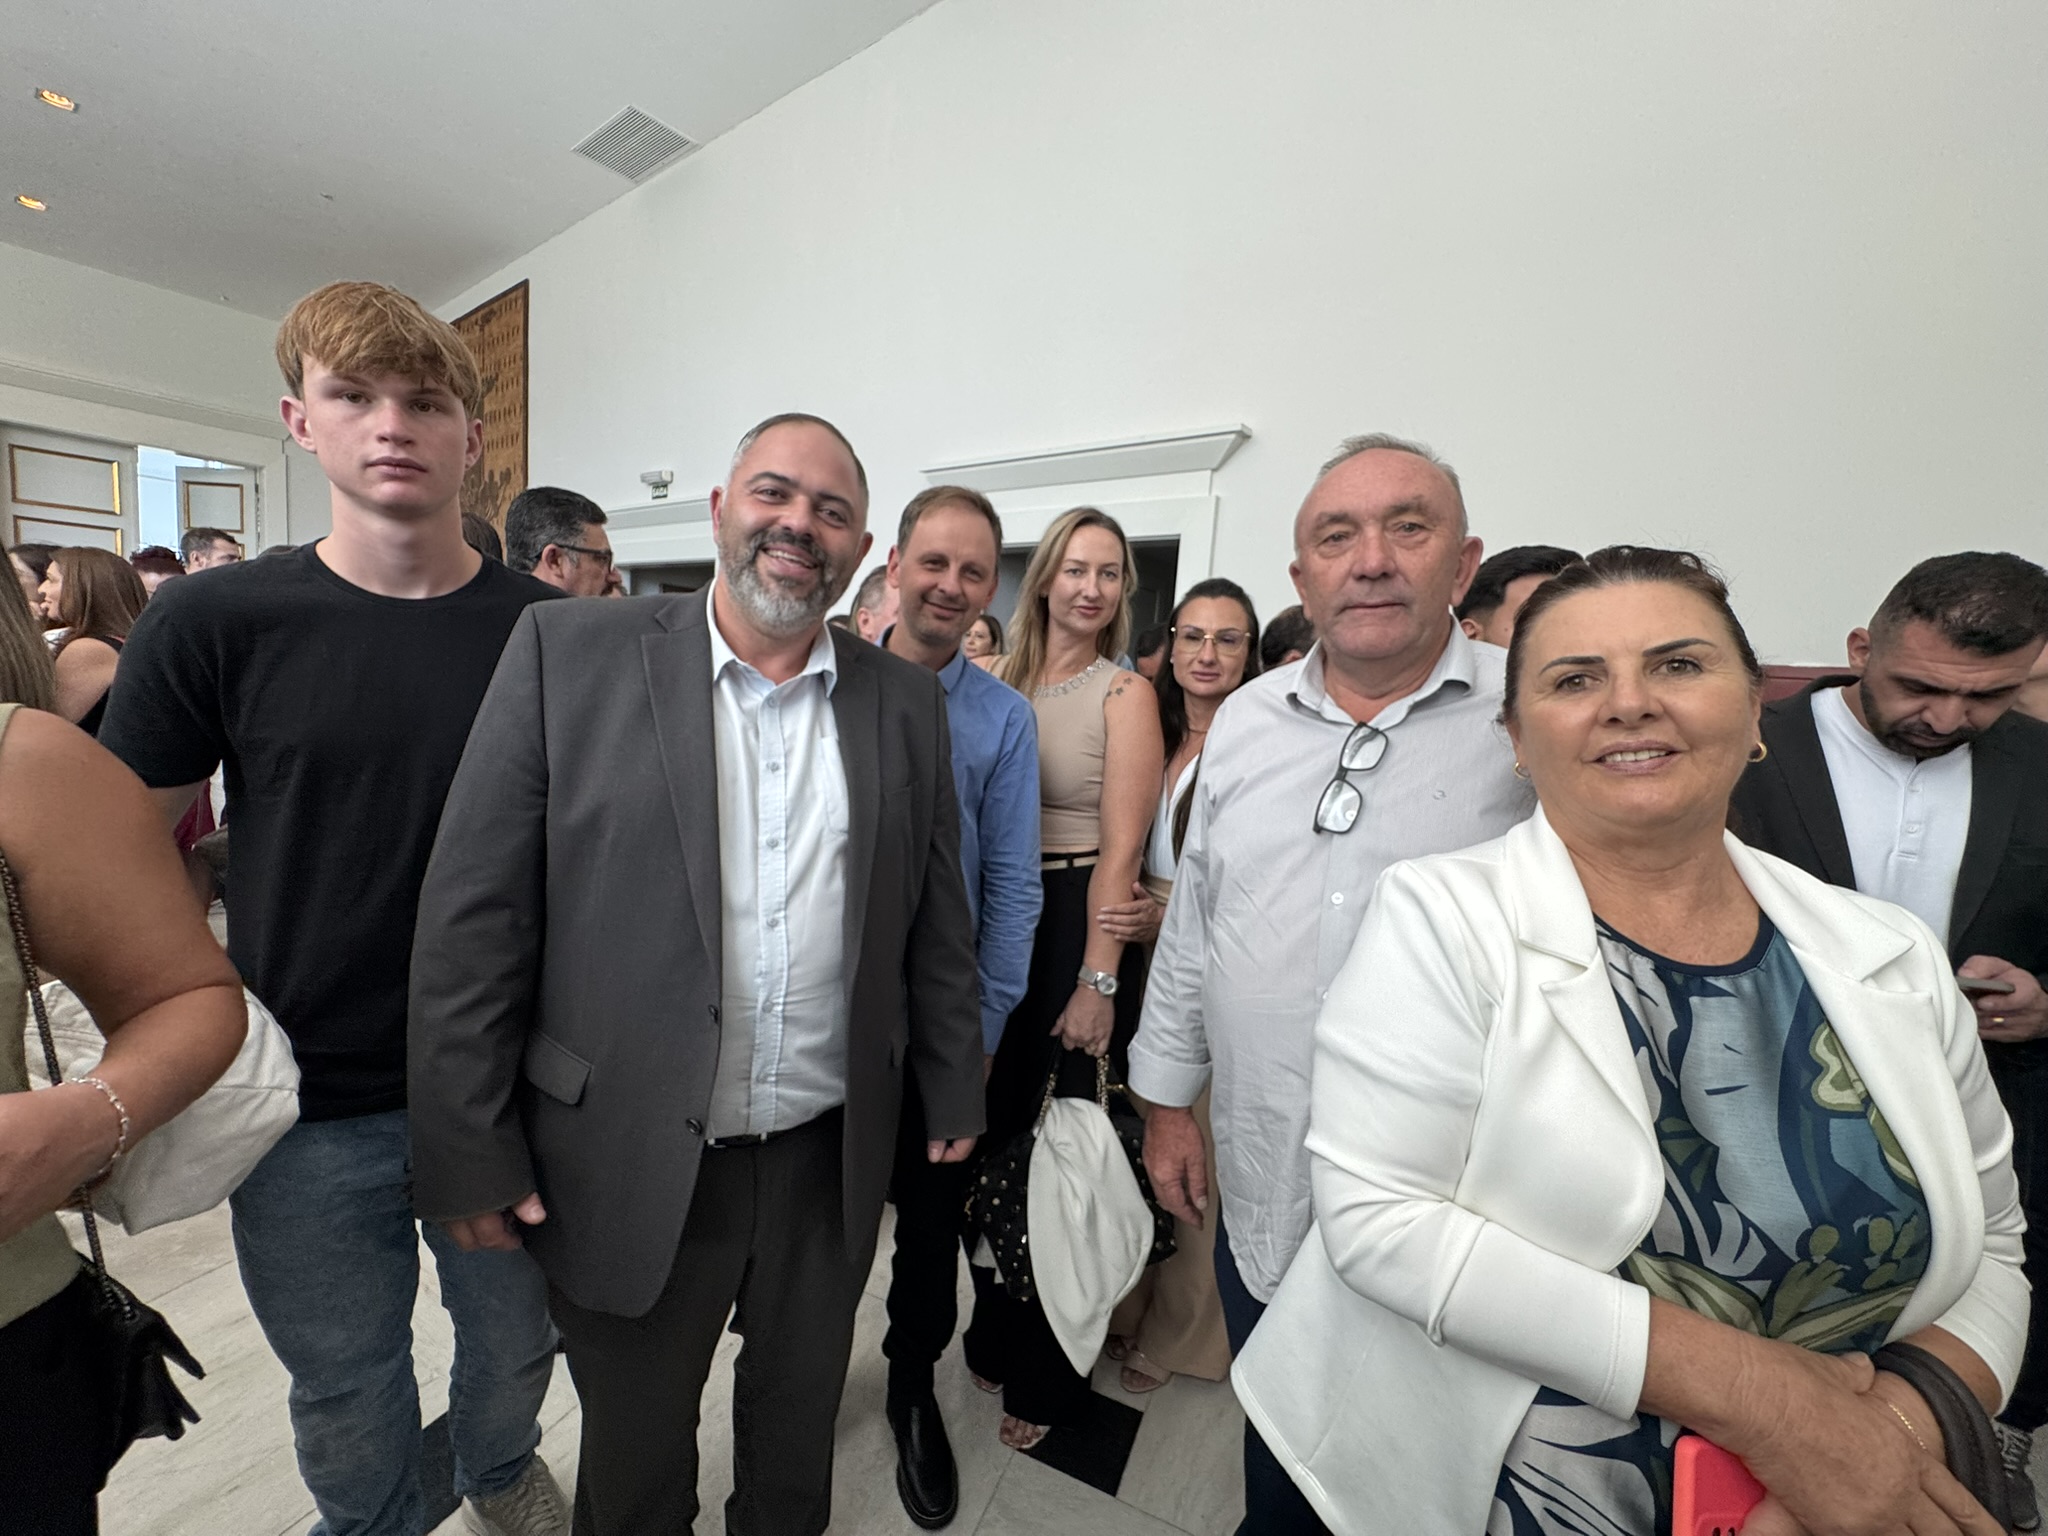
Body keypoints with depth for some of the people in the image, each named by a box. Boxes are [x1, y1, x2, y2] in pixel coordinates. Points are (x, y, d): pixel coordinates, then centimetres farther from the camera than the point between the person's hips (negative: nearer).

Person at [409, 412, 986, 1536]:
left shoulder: (906, 703, -1)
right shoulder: (570, 653, -8)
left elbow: (937, 920, 4)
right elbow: (474, 914, -7)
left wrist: (955, 1091, 8)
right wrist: (468, 1149, -6)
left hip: (831, 1161, 3)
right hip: (630, 1166, -1)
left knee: (797, 1441, 26)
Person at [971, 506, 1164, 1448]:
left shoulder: (1124, 692, -7)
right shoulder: (1002, 682, 8)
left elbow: (1121, 849, -12)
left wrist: (1098, 982, -15)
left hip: (1079, 924, -5)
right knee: (991, 1134, 17)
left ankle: (1047, 1378, 33)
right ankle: (995, 1337, 43)